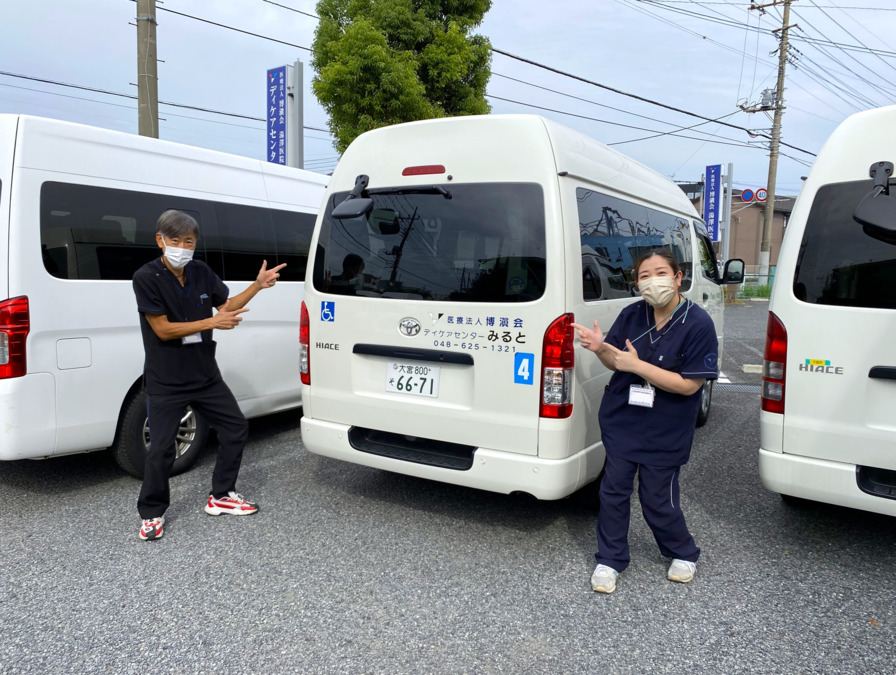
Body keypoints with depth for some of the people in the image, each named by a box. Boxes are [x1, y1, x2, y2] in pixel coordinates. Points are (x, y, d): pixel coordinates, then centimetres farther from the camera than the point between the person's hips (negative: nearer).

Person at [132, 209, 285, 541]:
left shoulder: (201, 272, 2)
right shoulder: (146, 278, -14)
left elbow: (226, 304, 15)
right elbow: (163, 329, -18)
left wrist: (258, 285, 3)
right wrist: (213, 323, -22)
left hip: (205, 375, 6)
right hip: (165, 383, -6)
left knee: (236, 428, 11)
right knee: (161, 449, -5)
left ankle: (220, 496, 27)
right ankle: (152, 513, 19)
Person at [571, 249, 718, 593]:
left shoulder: (698, 324, -16)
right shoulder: (632, 314, -3)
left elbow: (689, 384, -19)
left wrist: (636, 365, -24)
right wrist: (601, 348, -16)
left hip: (665, 432, -4)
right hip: (620, 421, 4)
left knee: (657, 499, 7)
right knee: (614, 490, 8)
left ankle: (684, 554, 37)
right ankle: (610, 560, 27)